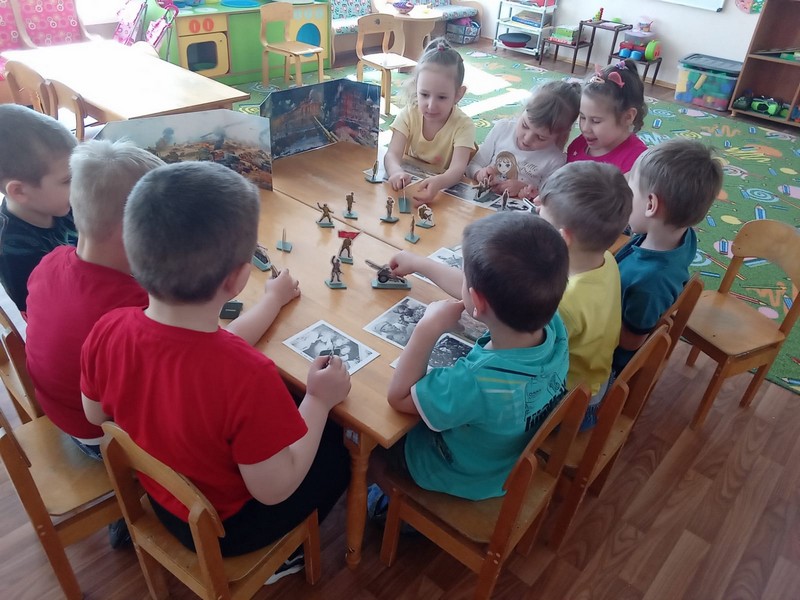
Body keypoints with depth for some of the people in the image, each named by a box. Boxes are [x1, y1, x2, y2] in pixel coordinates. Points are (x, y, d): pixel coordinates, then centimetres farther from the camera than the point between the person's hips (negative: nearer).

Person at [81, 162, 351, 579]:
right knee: (335, 450, 16)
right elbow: (273, 491, -26)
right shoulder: (247, 376, -42)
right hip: (224, 526, -5)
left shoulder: (106, 331, -23)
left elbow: (96, 414, -2)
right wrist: (319, 401, -16)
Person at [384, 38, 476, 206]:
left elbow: (458, 168, -31)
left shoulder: (463, 125, -17)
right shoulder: (409, 115, -11)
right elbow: (392, 154, -22)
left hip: (446, 188, -2)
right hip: (410, 183, 2)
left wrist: (438, 182, -55)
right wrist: (397, 172, -48)